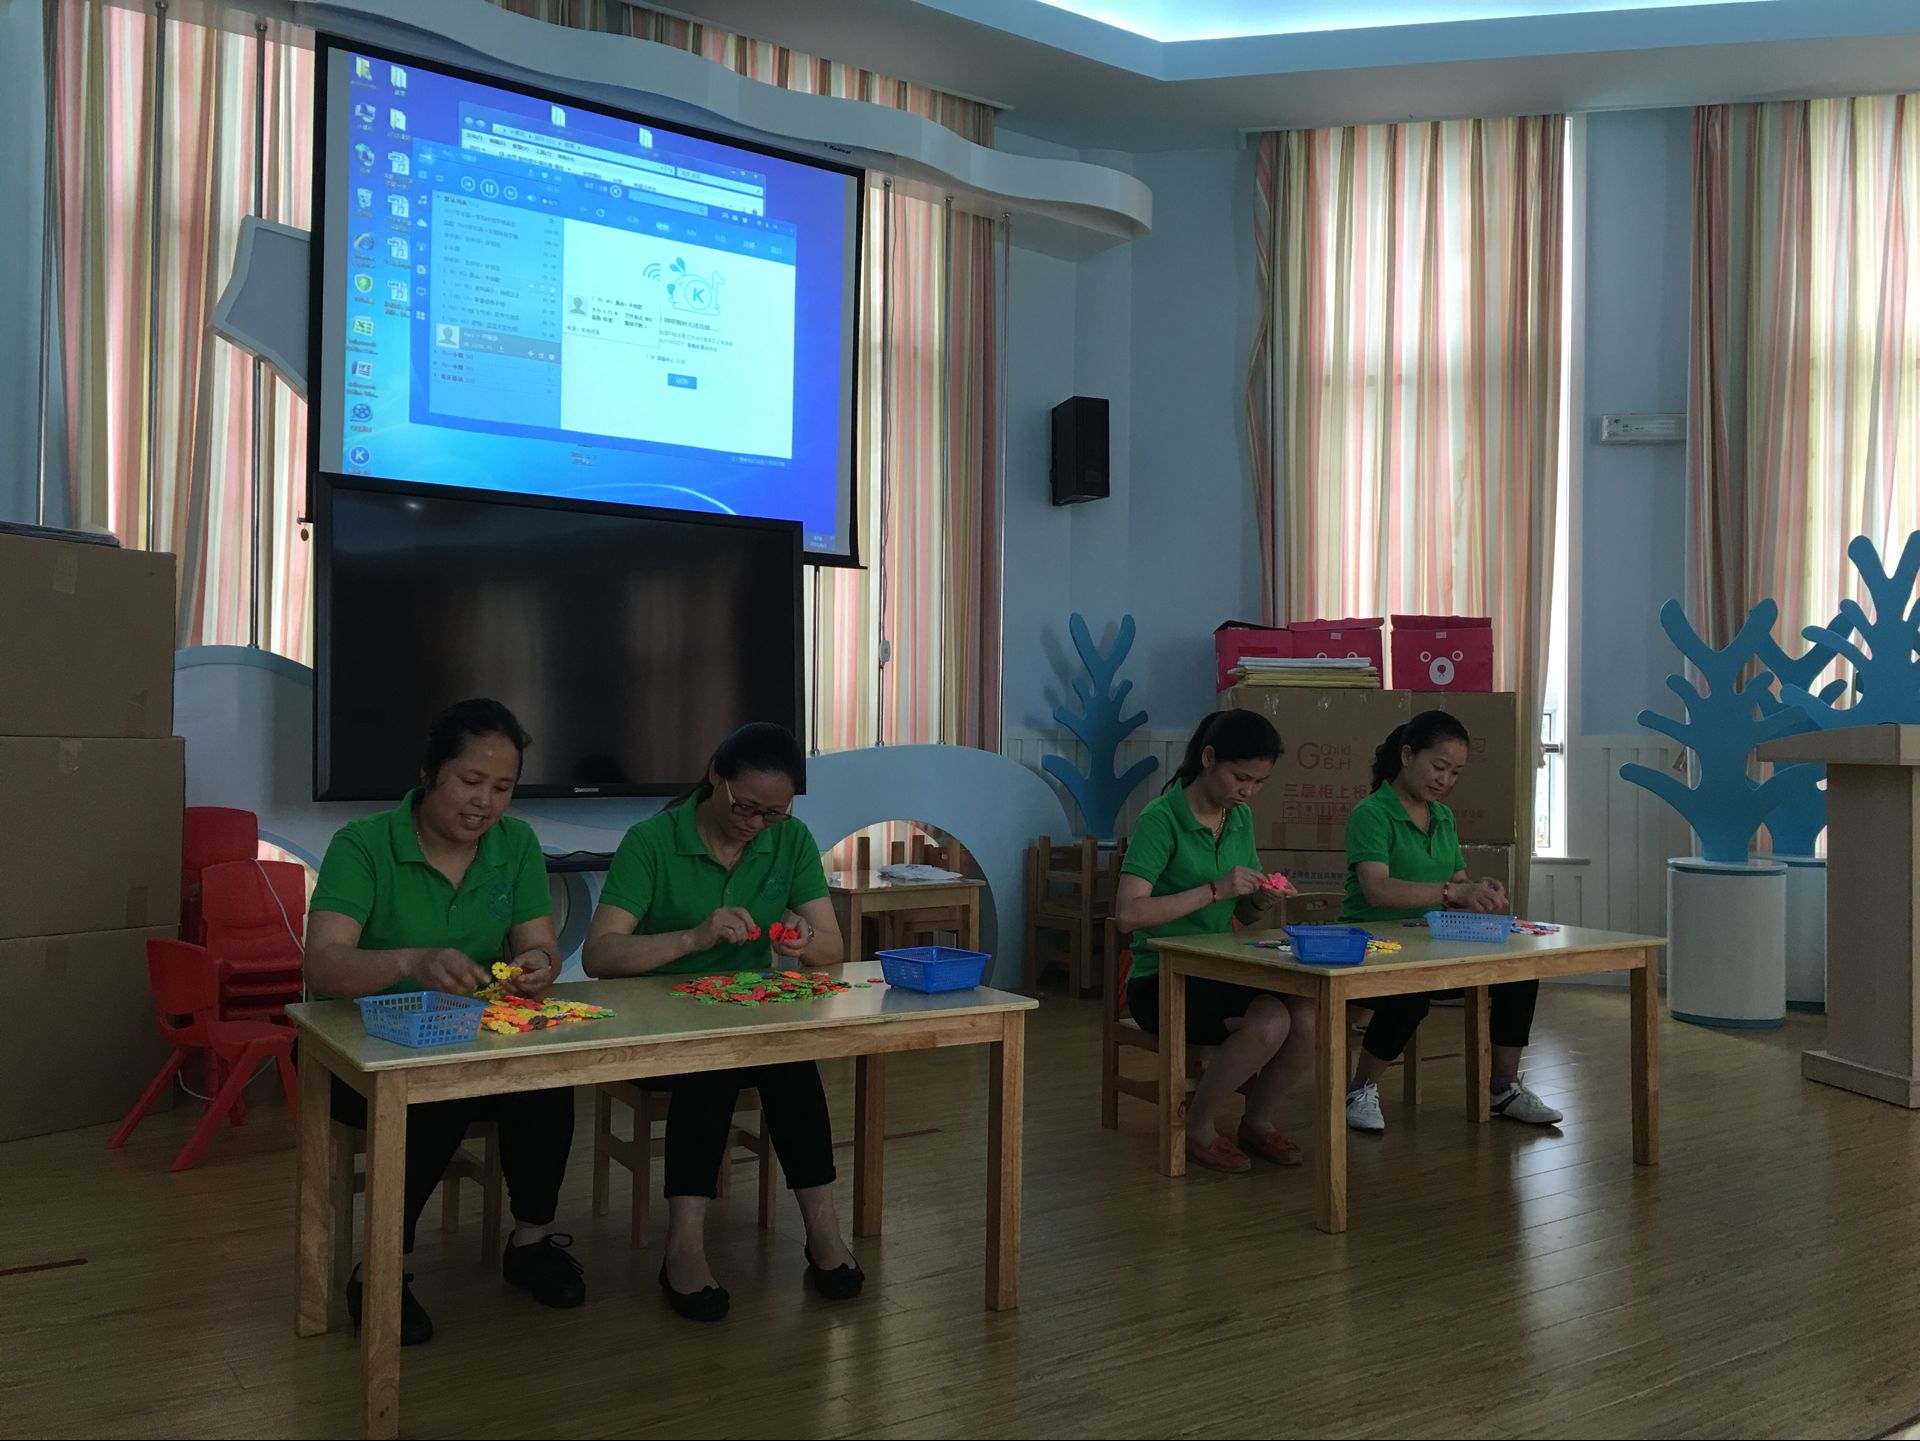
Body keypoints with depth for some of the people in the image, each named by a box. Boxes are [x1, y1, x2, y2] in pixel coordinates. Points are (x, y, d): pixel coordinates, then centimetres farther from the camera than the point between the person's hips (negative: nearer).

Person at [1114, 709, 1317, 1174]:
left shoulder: (1240, 817, 9)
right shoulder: (1161, 818, -13)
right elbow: (1128, 913, -22)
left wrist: (1263, 901, -8)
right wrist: (1214, 890, -25)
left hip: (1222, 971, 7)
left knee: (1307, 1017, -20)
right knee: (1269, 1021, -29)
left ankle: (1258, 1122, 7)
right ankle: (1198, 1129, -4)